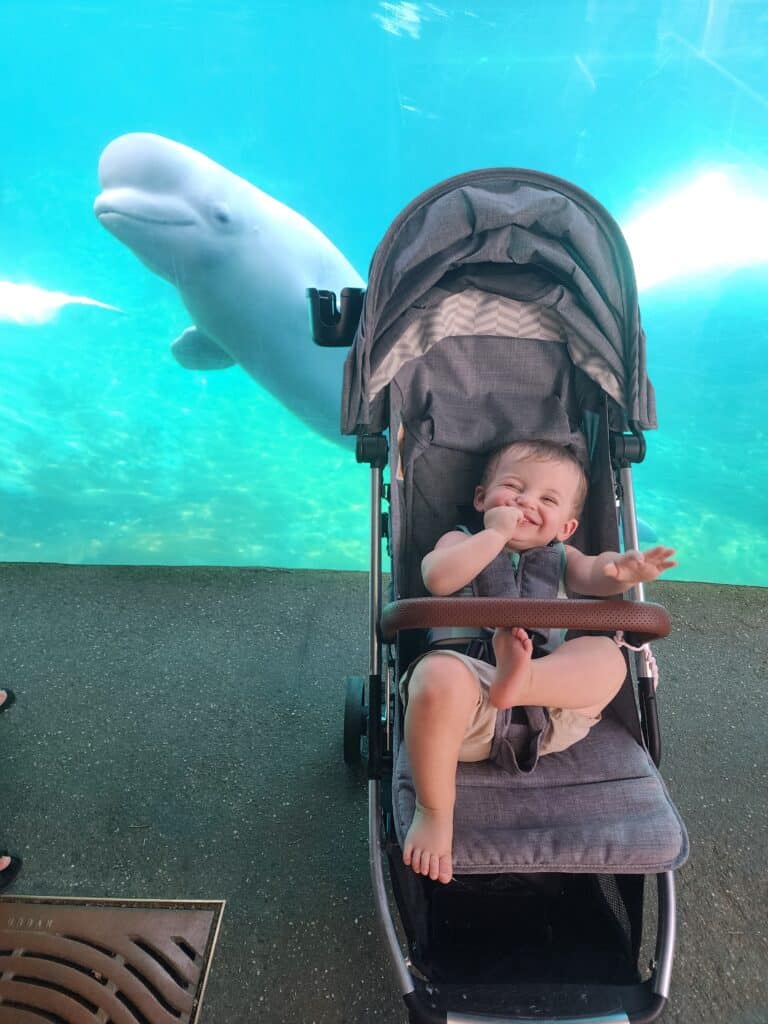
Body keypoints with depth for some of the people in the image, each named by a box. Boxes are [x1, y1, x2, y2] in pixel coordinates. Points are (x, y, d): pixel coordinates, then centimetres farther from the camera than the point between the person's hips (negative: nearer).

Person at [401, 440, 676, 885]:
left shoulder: (560, 557, 24)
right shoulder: (463, 541, 16)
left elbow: (594, 574, -1)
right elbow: (438, 578, -9)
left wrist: (622, 569, -25)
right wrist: (496, 533, -6)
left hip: (551, 713, 3)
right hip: (471, 708, -3)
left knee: (607, 655, -20)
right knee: (439, 677, -37)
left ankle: (520, 681, -45)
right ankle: (433, 812, -21)